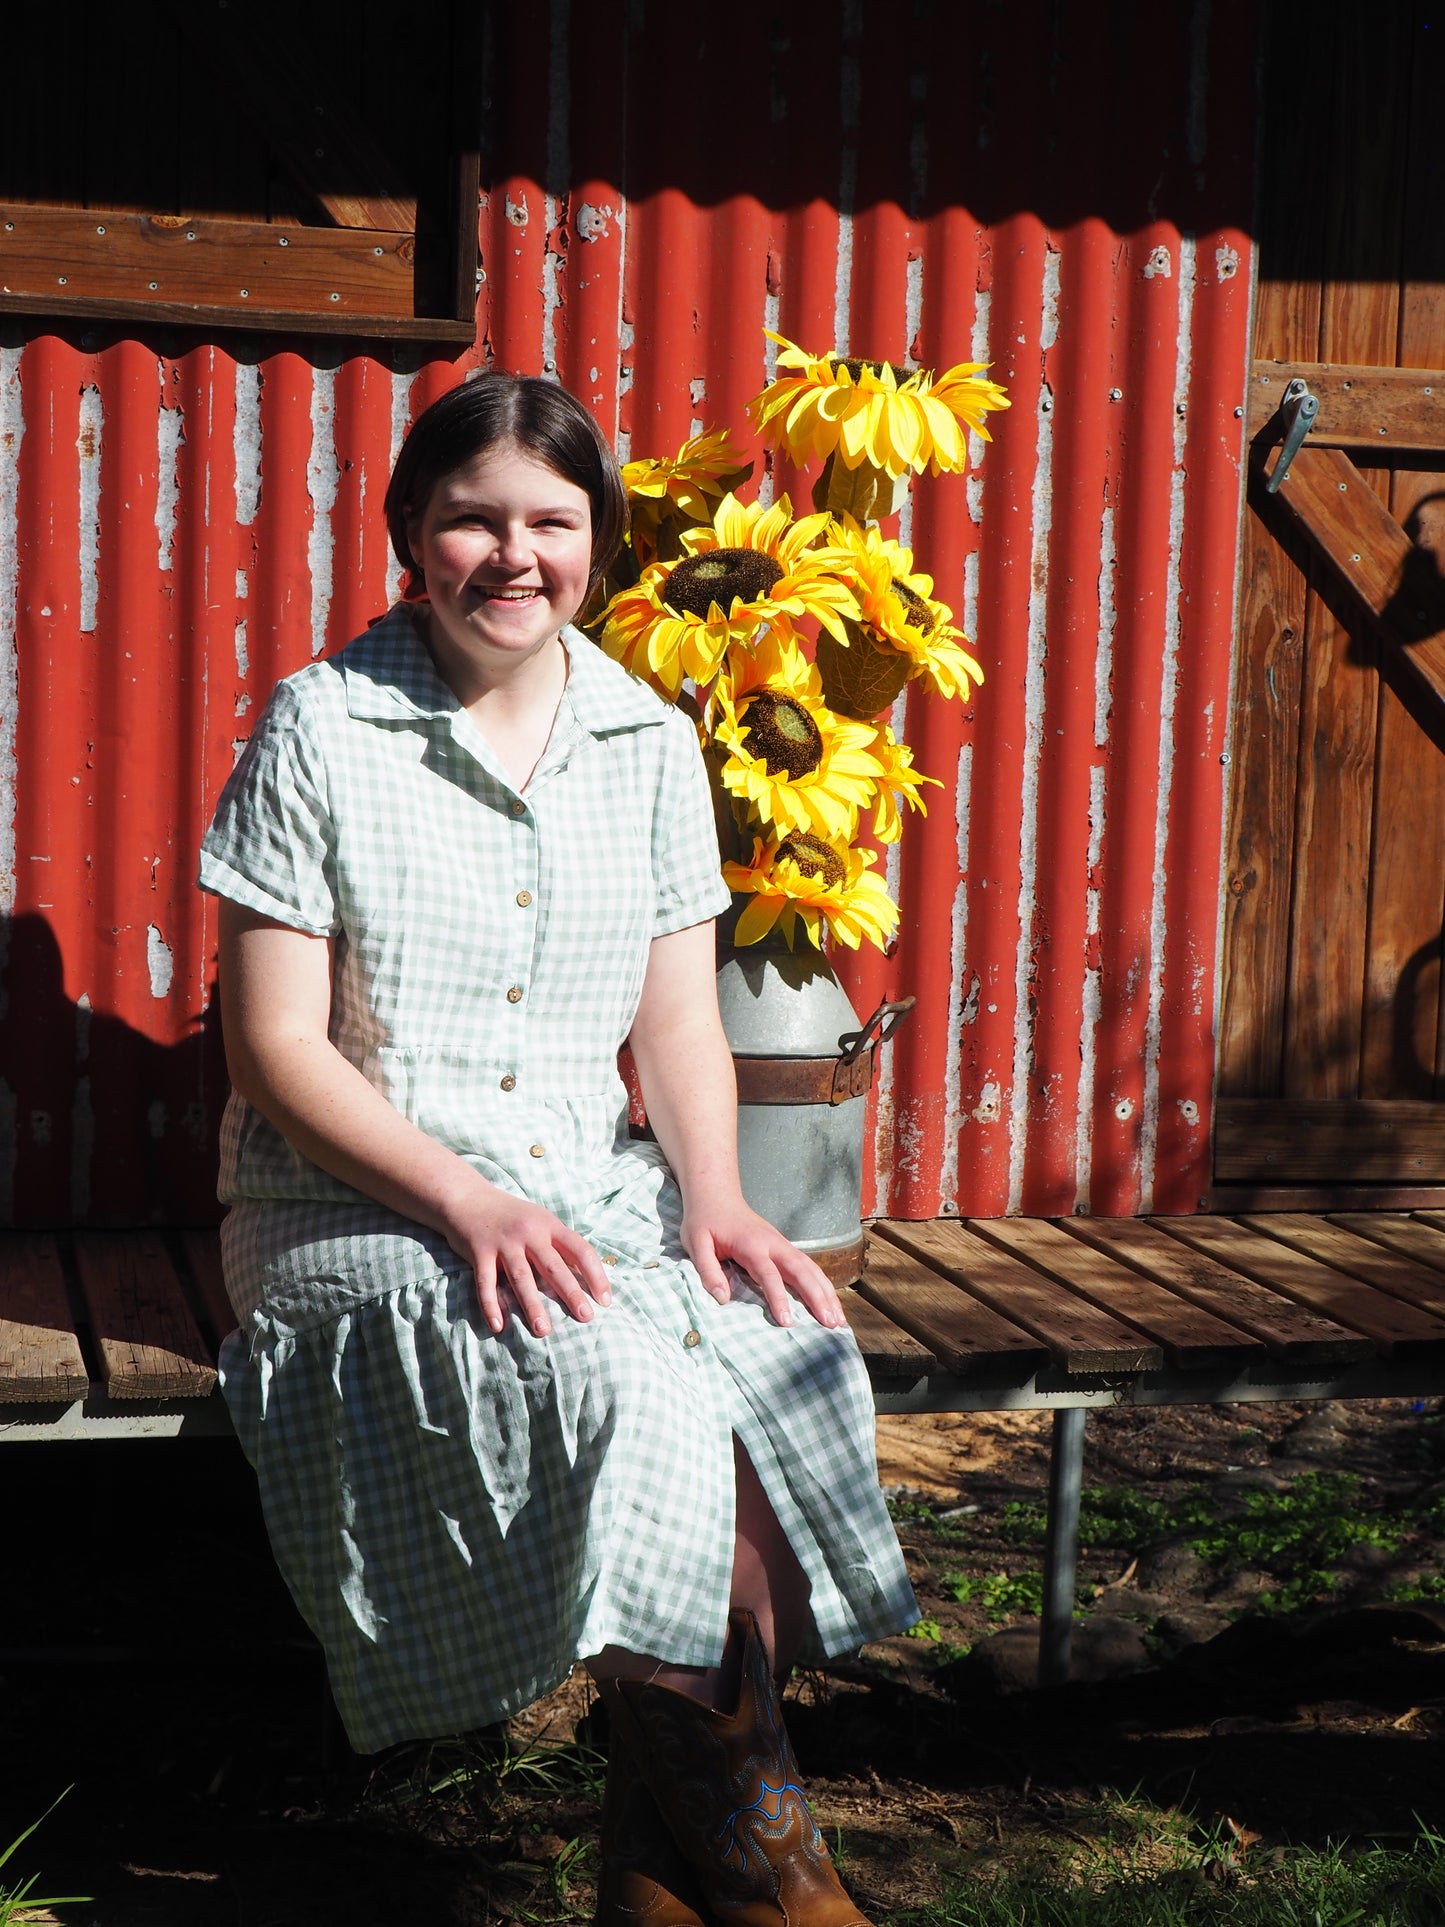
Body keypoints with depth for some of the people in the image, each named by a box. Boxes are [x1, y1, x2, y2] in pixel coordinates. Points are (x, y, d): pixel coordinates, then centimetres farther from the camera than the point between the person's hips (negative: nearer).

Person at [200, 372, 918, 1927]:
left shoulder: (648, 745, 10)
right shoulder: (321, 729, -4)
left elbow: (679, 1024, 9)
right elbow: (276, 1045, -8)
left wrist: (714, 1202, -11)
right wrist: (469, 1206, -20)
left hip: (588, 1194, 4)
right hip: (357, 1209, -4)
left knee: (791, 1357, -25)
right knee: (623, 1385, -32)